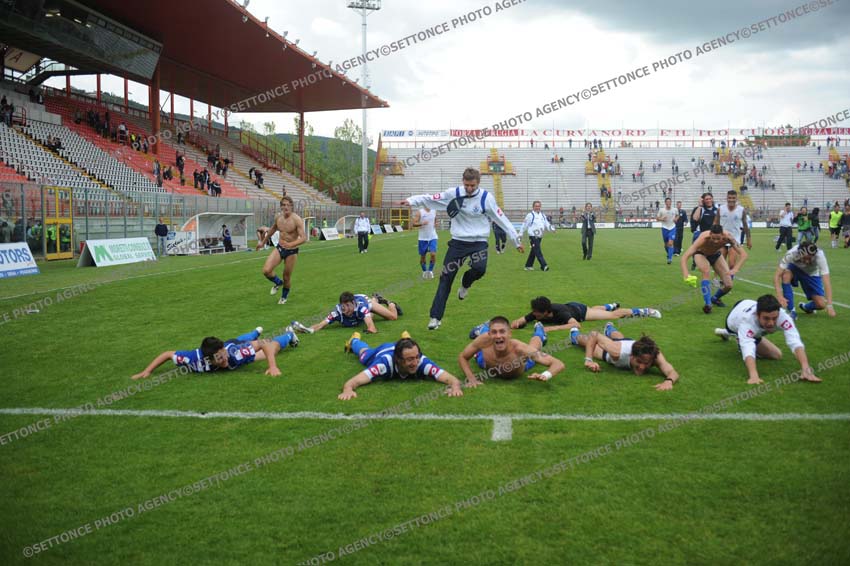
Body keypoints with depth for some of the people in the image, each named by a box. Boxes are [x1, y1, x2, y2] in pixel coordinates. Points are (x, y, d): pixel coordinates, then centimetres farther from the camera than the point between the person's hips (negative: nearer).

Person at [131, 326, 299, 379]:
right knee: (244, 340, 39)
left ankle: (289, 334, 59)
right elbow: (167, 354, -33)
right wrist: (146, 372, -37)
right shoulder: (198, 360, -46)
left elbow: (263, 345, -42)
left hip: (237, 346, -3)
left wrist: (273, 367, -53)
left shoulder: (235, 354, -50)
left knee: (271, 346, 27)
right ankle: (257, 332, 74)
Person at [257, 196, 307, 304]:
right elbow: (272, 230, 19)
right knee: (266, 270, -13)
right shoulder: (278, 217, -2)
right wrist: (263, 242, 27)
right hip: (279, 248, 4)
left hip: (292, 251, -4)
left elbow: (304, 238, -28)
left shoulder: (297, 219, -20)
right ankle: (278, 283, 21)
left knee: (287, 277, 6)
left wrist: (291, 244, -44)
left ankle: (284, 296, 37)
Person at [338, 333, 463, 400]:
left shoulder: (422, 362, -49)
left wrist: (455, 387, -78)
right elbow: (351, 382, -60)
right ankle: (354, 340, 68)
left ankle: (405, 339, 73)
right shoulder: (385, 362, -53)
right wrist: (348, 390, -83)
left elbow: (453, 379, -56)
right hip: (379, 352, -1)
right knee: (364, 354, 36)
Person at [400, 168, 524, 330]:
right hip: (458, 242, 1)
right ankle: (436, 317, 6)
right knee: (446, 279, -2)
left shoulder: (487, 198, -9)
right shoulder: (454, 194, -6)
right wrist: (411, 201, -18)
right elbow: (431, 198, -4)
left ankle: (465, 283, 9)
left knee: (479, 269, -29)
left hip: (478, 242, -1)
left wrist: (516, 240, 0)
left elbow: (502, 219, -3)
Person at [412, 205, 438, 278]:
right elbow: (414, 223, -13)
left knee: (433, 254, -12)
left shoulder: (434, 211, 6)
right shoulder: (419, 212, -7)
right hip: (423, 238, -2)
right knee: (422, 256, 7)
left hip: (432, 237, 2)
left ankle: (430, 270, 6)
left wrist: (435, 224, 4)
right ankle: (424, 271, 27)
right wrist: (422, 223, -29)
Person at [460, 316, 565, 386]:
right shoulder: (485, 339, -46)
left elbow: (559, 364, -52)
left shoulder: (520, 348, -51)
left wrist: (545, 376, -73)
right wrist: (471, 378, -43)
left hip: (521, 364, 0)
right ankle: (484, 328, 65)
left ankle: (539, 329, 64)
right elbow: (462, 357, -27)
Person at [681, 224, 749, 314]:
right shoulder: (703, 238, -40)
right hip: (701, 254, -3)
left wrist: (735, 269, -49)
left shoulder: (727, 237, -34)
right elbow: (684, 258, -47)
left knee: (728, 285, -7)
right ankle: (708, 304, -30)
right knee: (706, 272, -36)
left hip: (716, 255, 3)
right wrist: (686, 275, -62)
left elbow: (743, 254, -32)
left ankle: (715, 298, 26)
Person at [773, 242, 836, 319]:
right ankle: (791, 311, -22)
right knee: (786, 274, -37)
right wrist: (780, 296, -51)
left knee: (821, 305, -16)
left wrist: (829, 305, -47)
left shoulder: (820, 256, -36)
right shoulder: (791, 254, -37)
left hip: (812, 274, 0)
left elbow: (826, 281, -39)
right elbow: (777, 276, -37)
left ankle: (806, 307, 21)